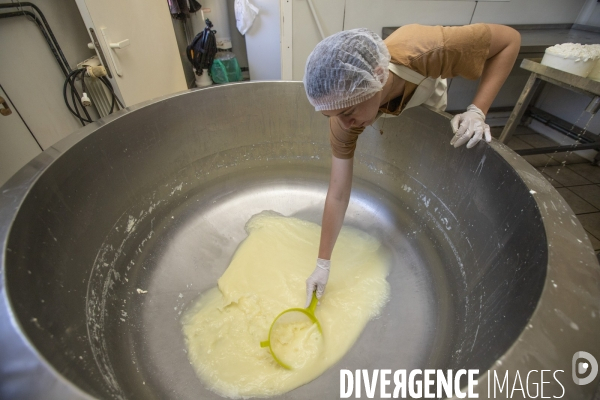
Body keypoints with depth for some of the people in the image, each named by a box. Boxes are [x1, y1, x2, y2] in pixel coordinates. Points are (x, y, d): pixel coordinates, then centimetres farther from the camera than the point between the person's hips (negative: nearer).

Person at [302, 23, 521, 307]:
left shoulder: (426, 50, -48)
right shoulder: (344, 118, -41)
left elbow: (510, 39, -28)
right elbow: (337, 194, -36)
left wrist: (477, 111, -42)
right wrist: (323, 264, -30)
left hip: (425, 101, 0)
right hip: (383, 116, 1)